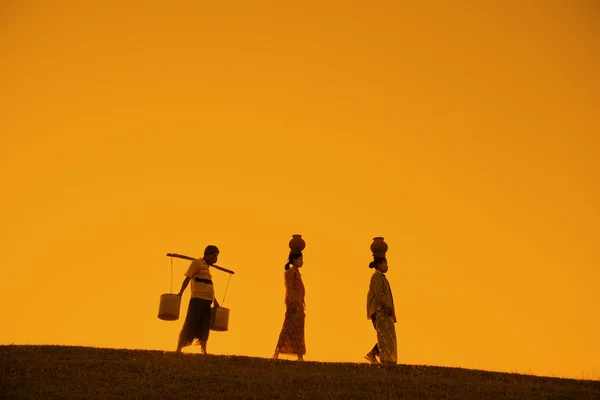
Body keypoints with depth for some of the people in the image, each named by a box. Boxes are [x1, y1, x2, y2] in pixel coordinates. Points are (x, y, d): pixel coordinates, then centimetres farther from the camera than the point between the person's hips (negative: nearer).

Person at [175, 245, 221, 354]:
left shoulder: (207, 268, 22)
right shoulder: (196, 263, 2)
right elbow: (187, 278, -6)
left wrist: (215, 302, 22)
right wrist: (180, 293, -15)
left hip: (208, 302, 7)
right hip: (197, 299, -7)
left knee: (205, 328, 5)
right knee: (190, 326, -8)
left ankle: (203, 352, 8)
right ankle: (178, 349, -6)